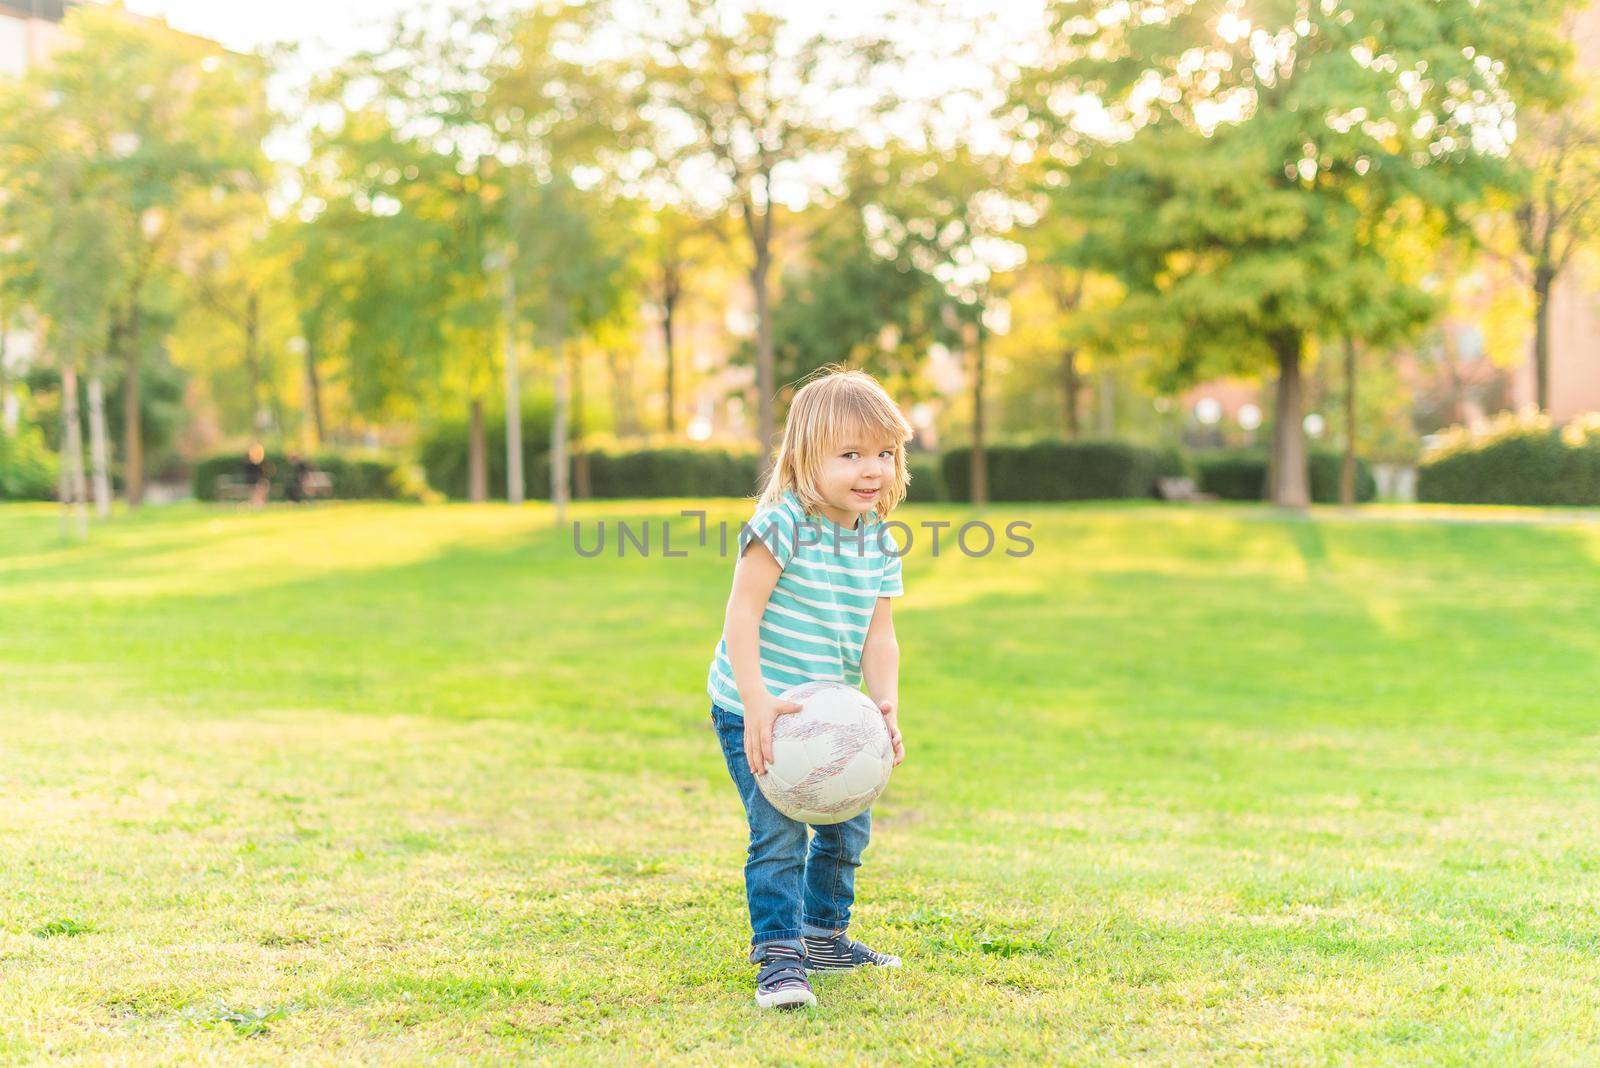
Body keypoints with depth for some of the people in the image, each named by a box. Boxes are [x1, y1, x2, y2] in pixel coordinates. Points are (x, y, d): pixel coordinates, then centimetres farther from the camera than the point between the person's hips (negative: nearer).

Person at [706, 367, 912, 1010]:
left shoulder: (880, 544, 0)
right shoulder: (782, 524, -20)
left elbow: (878, 637, -2)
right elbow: (742, 613, -24)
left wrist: (885, 704, -19)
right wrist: (757, 704, -30)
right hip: (755, 711, -7)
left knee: (848, 823, 17)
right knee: (779, 831, -17)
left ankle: (824, 937, 35)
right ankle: (778, 957, -9)